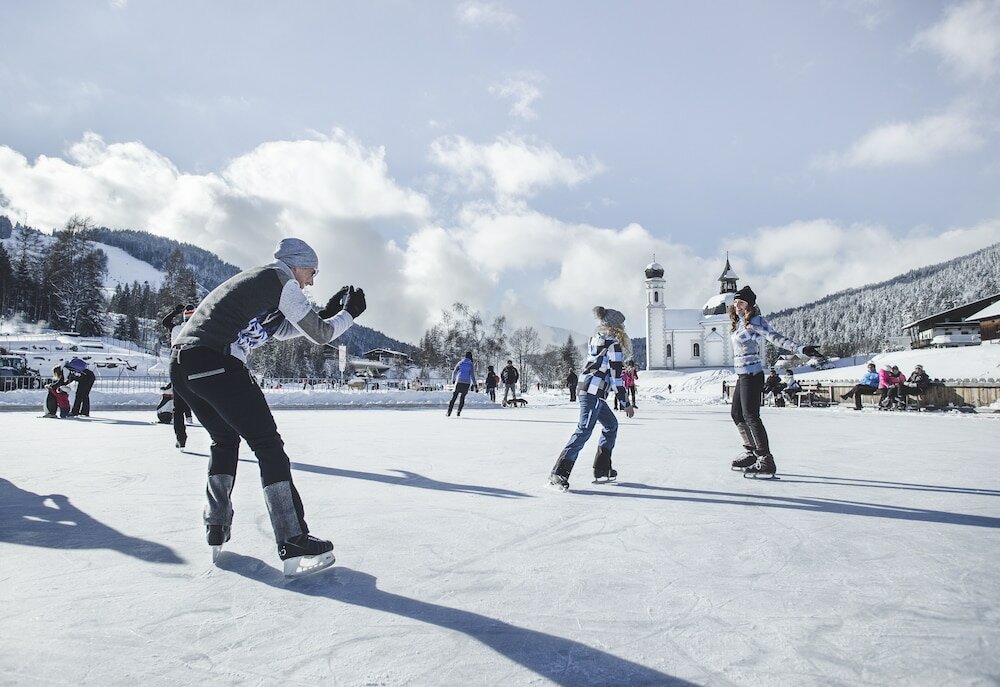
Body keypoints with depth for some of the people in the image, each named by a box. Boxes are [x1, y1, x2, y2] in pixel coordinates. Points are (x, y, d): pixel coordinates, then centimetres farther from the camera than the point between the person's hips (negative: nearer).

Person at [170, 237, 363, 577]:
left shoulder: (254, 279, 26)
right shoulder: (283, 281, 1)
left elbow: (281, 329, 34)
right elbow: (320, 335, 3)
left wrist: (327, 311, 31)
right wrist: (349, 313, 20)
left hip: (180, 364, 9)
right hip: (216, 364, -9)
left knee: (225, 440, 25)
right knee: (267, 444, -6)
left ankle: (216, 529, 27)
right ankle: (294, 544, -9)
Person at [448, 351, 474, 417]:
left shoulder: (460, 363, 7)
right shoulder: (471, 364, 3)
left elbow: (454, 372, 6)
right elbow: (472, 375, -4)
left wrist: (453, 379, 22)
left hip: (459, 382, 0)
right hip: (467, 382, 0)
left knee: (454, 396, 6)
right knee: (462, 397, 12)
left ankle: (449, 412, 0)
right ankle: (458, 412, 5)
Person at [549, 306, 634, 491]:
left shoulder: (596, 339, 17)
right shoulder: (613, 344, -7)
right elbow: (616, 376, -10)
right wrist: (626, 403, -6)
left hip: (586, 388, 10)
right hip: (594, 392, -10)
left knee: (611, 424, 20)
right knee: (584, 431, -13)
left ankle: (603, 470, 21)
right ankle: (559, 473, -18)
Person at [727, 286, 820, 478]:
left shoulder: (755, 321, -11)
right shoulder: (738, 323, 13)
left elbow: (776, 338, -21)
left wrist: (800, 349, -33)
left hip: (751, 375, -10)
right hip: (742, 376, 10)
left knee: (750, 416, -12)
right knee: (737, 415, 17)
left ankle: (766, 461, -10)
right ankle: (751, 452, 30)